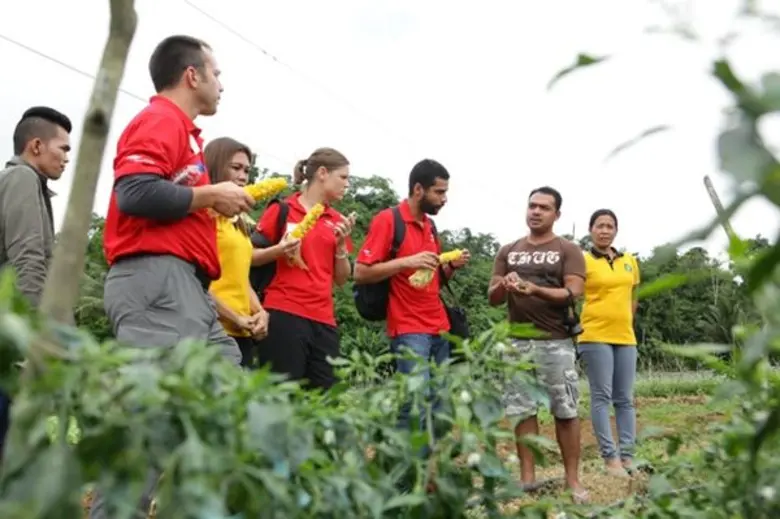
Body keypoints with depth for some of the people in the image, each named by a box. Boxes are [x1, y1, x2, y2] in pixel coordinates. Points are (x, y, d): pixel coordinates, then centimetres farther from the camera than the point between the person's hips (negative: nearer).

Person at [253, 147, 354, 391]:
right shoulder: (282, 209, 1)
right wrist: (279, 251, -15)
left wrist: (342, 244, 0)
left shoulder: (338, 221, 14)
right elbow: (250, 257, 2)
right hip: (284, 314, -5)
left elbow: (341, 279, 15)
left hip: (323, 320, 5)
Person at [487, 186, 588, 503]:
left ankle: (573, 480, 7)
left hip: (556, 342, -3)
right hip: (518, 342, 3)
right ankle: (527, 477, 11)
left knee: (565, 411, -1)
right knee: (522, 410, 4)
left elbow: (573, 292, -9)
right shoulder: (508, 252, 13)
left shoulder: (568, 251, 3)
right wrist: (503, 286, -13)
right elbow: (492, 298, 11)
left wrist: (536, 290, -24)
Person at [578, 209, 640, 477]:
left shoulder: (630, 261, 13)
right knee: (602, 397, -4)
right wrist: (577, 326, -8)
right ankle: (610, 458, -2)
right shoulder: (583, 261, -3)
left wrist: (625, 324, 17)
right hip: (595, 338, -5)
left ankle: (627, 457, 11)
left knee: (625, 399, 7)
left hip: (626, 338, 5)